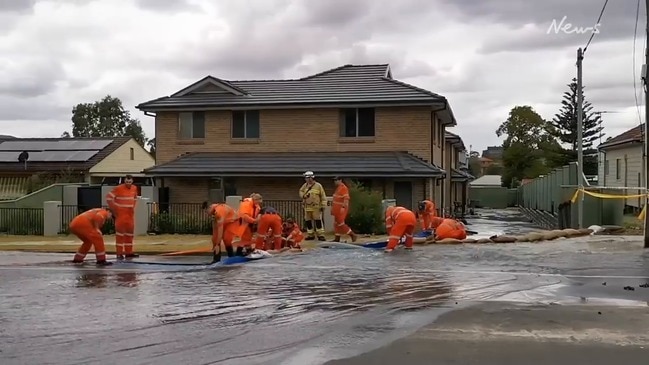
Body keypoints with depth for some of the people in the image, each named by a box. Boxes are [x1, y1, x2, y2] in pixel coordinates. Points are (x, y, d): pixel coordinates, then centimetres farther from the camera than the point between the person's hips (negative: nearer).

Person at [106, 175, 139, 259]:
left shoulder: (134, 188, 6)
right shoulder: (118, 188, -13)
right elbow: (109, 197, -10)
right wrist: (113, 209, -7)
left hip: (130, 214, 6)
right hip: (120, 214, -6)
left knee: (130, 232, 10)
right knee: (120, 232, -6)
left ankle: (128, 252, 18)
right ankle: (119, 253, -3)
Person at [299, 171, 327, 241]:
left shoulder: (318, 186, -6)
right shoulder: (305, 185, 9)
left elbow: (323, 196, -6)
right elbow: (301, 191, 20)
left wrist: (323, 206, -9)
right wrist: (304, 196, -4)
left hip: (316, 207, -6)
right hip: (307, 207, 6)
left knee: (318, 221, -10)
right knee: (308, 221, 10)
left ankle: (321, 235, -7)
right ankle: (310, 235, 21)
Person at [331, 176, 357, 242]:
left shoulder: (344, 188, -15)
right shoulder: (338, 188, 15)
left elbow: (346, 198, -24)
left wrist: (343, 207, -30)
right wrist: (333, 206, 26)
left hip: (341, 209, -10)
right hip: (337, 209, 10)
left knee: (340, 223, -10)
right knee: (336, 223, 10)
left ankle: (352, 235, -2)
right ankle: (337, 238, 14)